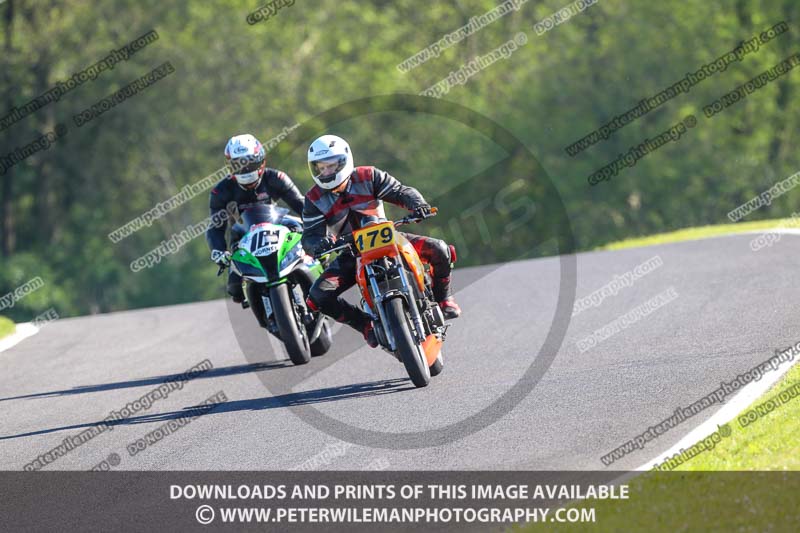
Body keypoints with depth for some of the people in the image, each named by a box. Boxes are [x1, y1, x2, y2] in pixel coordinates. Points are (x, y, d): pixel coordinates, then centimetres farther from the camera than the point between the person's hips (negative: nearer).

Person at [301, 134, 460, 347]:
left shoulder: (368, 177, -9)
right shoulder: (314, 200, -8)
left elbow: (401, 191, -12)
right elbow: (309, 236, -15)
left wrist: (417, 203, -36)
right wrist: (317, 244, -40)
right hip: (349, 253, 0)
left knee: (438, 250, -21)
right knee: (318, 296, -24)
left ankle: (443, 298, 5)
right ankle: (366, 324, -4)